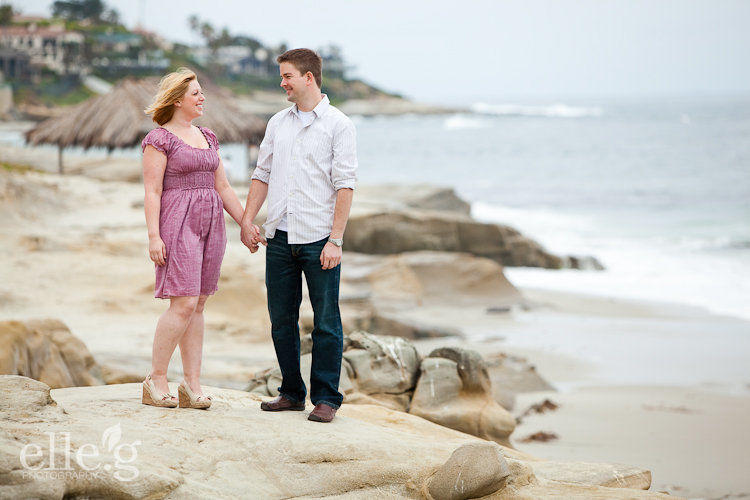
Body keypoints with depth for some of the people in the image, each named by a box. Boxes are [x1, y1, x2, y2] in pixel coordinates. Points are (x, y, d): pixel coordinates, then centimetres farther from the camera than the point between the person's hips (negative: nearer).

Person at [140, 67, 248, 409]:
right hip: (178, 224, -7)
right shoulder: (160, 139, -4)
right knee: (184, 304, -13)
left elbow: (223, 187, 19)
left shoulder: (207, 137, 17)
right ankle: (156, 380, -2)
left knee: (198, 305, 4)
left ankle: (193, 384, 5)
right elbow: (152, 192, -9)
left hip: (210, 224, 7)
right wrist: (154, 236, -16)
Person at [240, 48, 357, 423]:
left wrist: (335, 240, -14)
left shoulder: (338, 125, -3)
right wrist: (247, 220, 4)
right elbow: (262, 175, 17)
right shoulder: (277, 123, 14)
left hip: (319, 238, -5)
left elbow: (345, 185, -8)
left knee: (326, 323, -1)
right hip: (280, 237, 5)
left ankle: (326, 398, 6)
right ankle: (292, 393, 19)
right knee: (282, 320, 9)